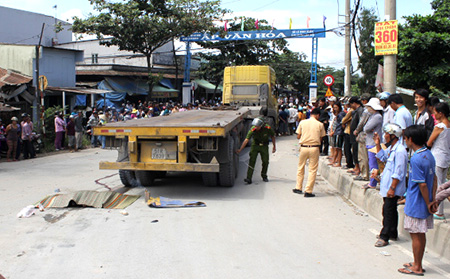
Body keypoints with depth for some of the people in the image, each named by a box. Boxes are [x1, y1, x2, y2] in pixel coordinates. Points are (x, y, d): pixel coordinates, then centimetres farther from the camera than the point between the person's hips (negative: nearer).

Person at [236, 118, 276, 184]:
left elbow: (272, 136, -2)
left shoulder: (268, 128, -20)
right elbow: (246, 140, -27)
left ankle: (264, 176, 26)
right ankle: (249, 178, -17)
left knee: (265, 162, 2)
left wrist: (274, 146, 2)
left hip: (264, 146, 1)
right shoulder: (252, 129, -23)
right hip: (255, 145, -1)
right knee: (252, 161, -13)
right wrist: (240, 149, -33)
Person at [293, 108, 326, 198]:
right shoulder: (320, 124, 0)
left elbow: (298, 136, 6)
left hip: (303, 147, 2)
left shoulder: (302, 122, 3)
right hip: (314, 148, -2)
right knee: (313, 170, 4)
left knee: (300, 168, 17)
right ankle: (308, 191, 2)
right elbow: (321, 139, 1)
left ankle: (298, 188, 24)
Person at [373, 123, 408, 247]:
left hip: (393, 188, -10)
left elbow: (398, 173, -23)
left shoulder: (400, 151, -22)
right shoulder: (391, 148, 9)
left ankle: (384, 237, 3)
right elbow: (383, 157, 28)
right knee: (391, 210, 18)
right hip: (387, 186, 10)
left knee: (388, 211, -4)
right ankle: (392, 233, 30)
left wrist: (392, 188, -22)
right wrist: (378, 144, 17)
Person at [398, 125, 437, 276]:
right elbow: (434, 179, 10)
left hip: (416, 205, -9)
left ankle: (417, 268, 14)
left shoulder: (416, 159, -22)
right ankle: (418, 263, 29)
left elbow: (422, 185, -22)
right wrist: (433, 199, 11)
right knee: (421, 234, 17)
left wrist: (428, 204, -13)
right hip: (425, 204, 9)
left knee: (416, 235, 3)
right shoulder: (429, 155, 5)